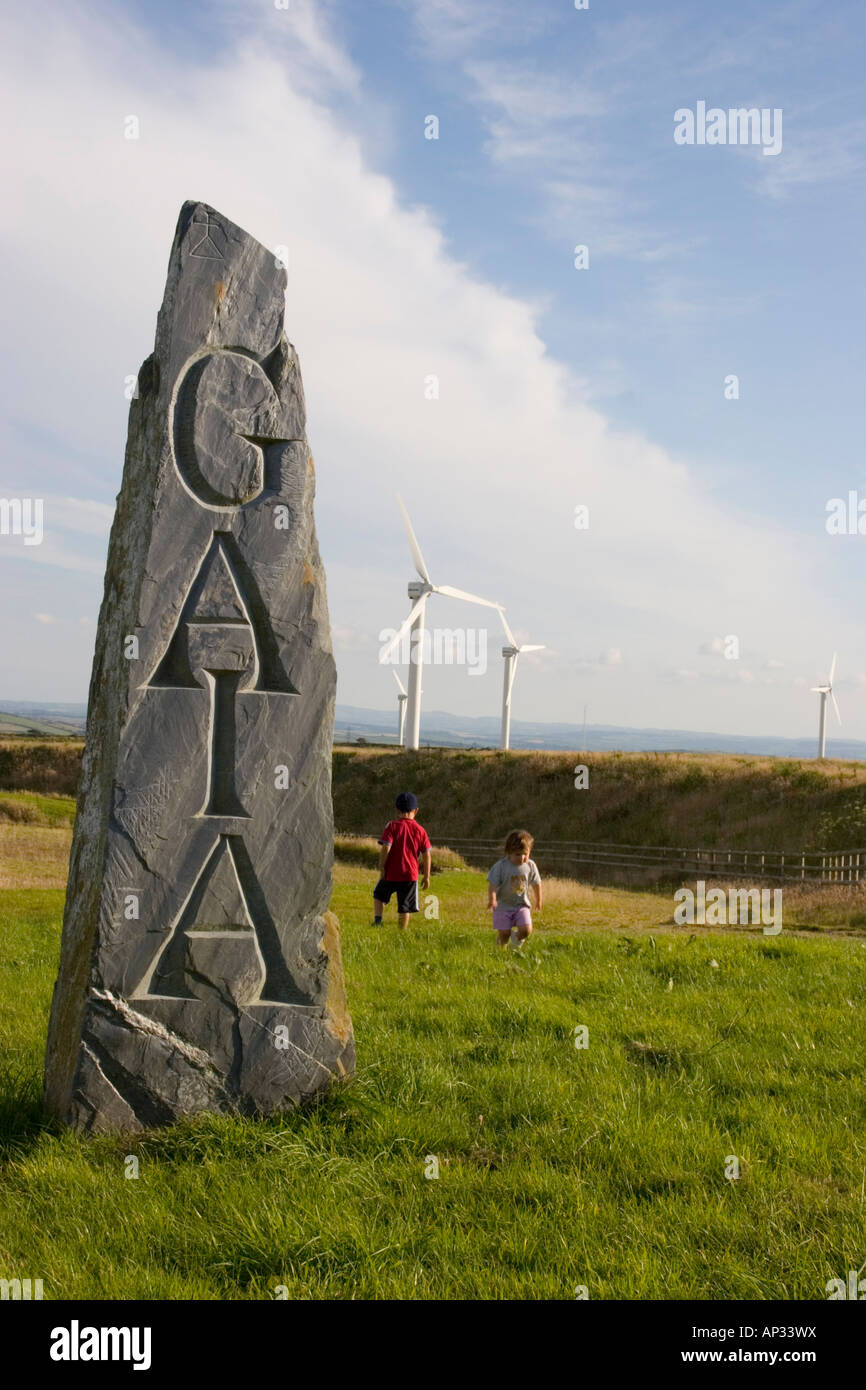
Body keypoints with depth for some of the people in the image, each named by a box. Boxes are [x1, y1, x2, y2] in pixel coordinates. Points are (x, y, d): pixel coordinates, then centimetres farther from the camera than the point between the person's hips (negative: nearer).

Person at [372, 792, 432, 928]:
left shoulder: (392, 826, -6)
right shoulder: (420, 830, 2)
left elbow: (386, 848, -15)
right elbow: (426, 855, 3)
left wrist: (381, 867, -6)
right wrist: (426, 876, 11)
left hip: (391, 872, -1)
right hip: (410, 875, 1)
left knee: (378, 896, 22)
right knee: (404, 909, 5)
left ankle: (377, 920, 7)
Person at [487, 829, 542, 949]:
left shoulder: (530, 866, -3)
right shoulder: (501, 866, -13)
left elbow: (536, 884, 12)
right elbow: (492, 883, -13)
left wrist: (538, 901, 22)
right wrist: (492, 899, -28)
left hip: (522, 905, 2)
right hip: (503, 906, -2)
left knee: (526, 930, -15)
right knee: (504, 934, -5)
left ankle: (516, 940, 21)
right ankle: (502, 947, 30)